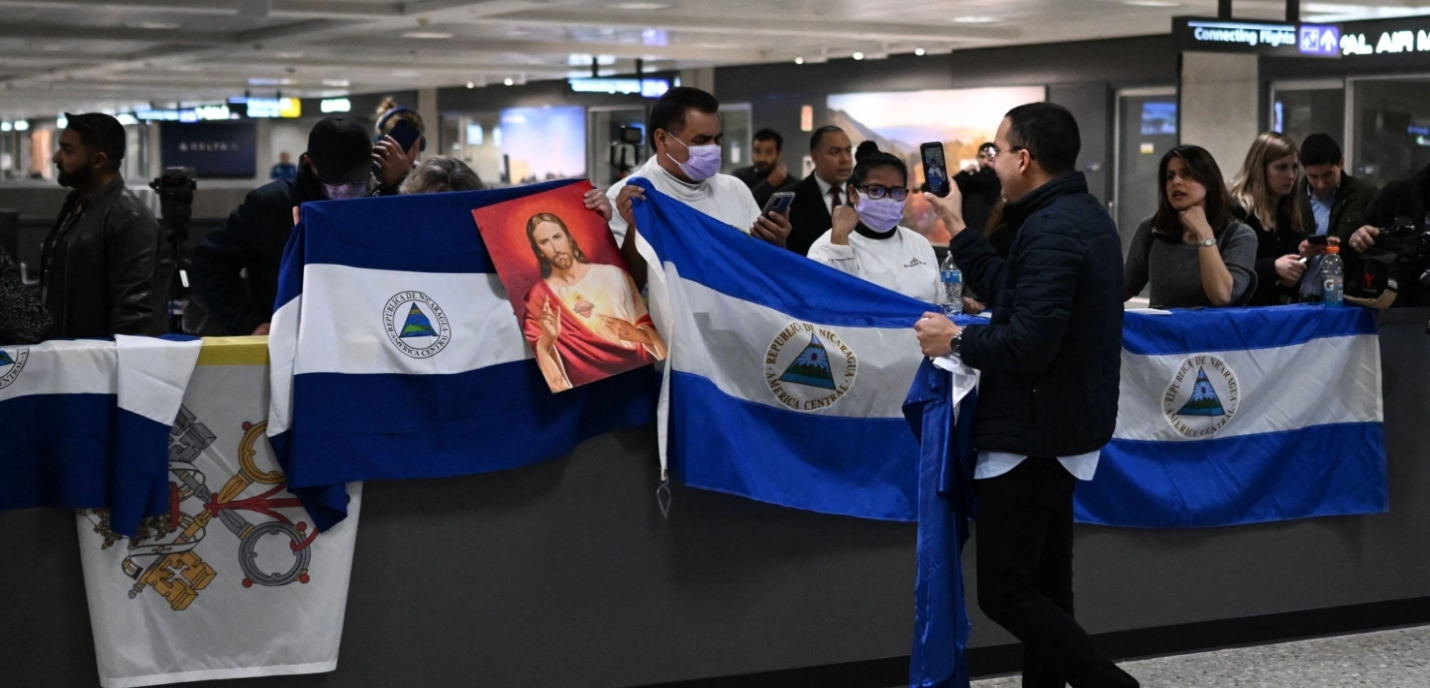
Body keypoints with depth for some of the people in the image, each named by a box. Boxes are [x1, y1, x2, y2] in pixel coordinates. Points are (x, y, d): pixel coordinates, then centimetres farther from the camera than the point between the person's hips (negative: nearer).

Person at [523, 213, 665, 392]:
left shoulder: (612, 275, 6)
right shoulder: (538, 297, 5)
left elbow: (651, 326, 10)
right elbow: (534, 356, 0)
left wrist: (638, 334, -9)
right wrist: (548, 339, -18)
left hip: (638, 368, -1)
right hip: (587, 385, 1)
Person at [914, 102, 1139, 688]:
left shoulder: (1050, 230, -21)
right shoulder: (1083, 214, 12)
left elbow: (1028, 342, -28)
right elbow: (1014, 294, 17)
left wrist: (956, 340, -12)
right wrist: (957, 228, 21)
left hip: (1033, 434, -11)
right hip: (1062, 429, 11)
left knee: (1005, 592, -6)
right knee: (1044, 586, 14)